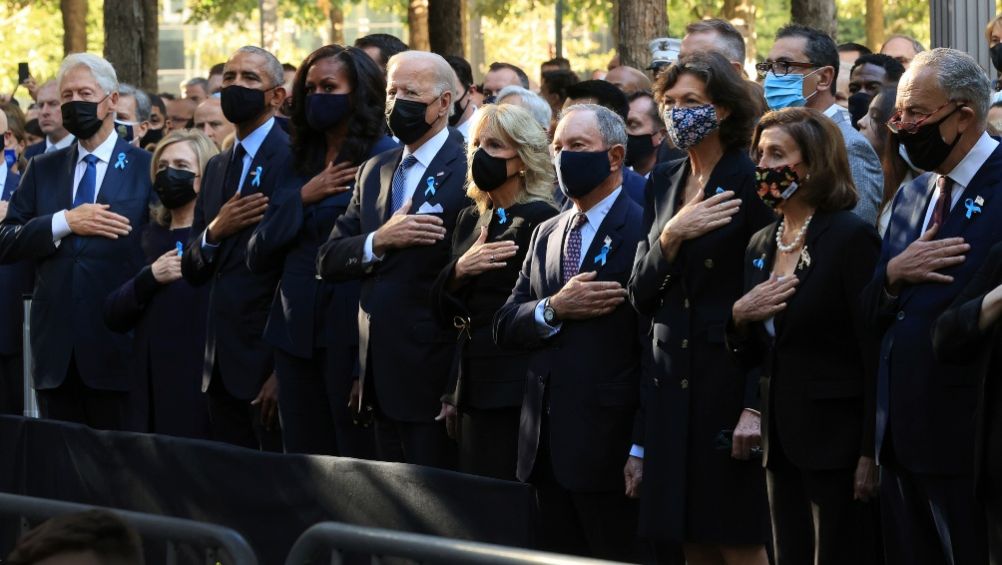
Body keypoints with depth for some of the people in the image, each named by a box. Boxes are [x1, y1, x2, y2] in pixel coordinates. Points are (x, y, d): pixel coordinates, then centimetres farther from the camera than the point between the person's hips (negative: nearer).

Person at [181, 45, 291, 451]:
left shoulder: (291, 159, -9)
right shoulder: (218, 167, 17)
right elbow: (192, 272, 18)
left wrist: (284, 368, -17)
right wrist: (213, 232, -5)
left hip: (269, 357, -7)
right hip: (223, 362, 8)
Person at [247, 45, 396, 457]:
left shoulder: (385, 159, -5)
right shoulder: (301, 162, 15)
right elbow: (258, 255, 10)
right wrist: (302, 198, -5)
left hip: (352, 331, -7)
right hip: (296, 331, 7)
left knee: (359, 463, -2)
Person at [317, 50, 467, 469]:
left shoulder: (468, 171, -9)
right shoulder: (374, 172, 16)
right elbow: (329, 261, 10)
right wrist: (379, 241, -10)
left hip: (434, 377, -7)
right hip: (382, 379, 7)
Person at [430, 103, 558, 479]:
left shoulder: (541, 220, -9)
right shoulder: (471, 219, 14)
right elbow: (444, 312, 12)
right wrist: (458, 271, -6)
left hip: (514, 390, -7)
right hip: (471, 386, 7)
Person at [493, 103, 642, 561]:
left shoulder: (641, 231, -8)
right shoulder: (547, 235, 17)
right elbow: (505, 326, 12)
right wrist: (554, 309, -9)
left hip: (609, 448, -7)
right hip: (546, 447, 7)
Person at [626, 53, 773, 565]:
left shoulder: (751, 182, -7)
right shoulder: (663, 182, 12)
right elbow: (641, 293, 8)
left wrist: (757, 404, -17)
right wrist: (671, 235, -11)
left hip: (731, 378, -6)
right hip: (672, 383, 6)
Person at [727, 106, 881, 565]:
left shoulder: (852, 238, -10)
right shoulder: (760, 244, 12)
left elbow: (876, 355, -13)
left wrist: (871, 454, -17)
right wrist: (738, 317, -5)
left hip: (837, 440, -7)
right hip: (781, 438, 7)